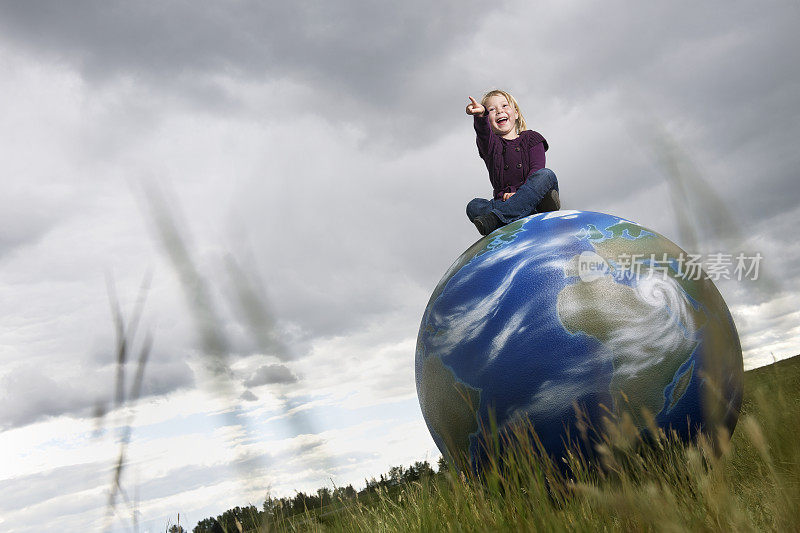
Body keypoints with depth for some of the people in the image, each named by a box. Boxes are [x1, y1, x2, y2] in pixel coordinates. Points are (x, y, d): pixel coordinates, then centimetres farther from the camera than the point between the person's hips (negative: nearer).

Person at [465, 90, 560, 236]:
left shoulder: (531, 138, 16)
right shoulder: (491, 145, 15)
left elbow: (536, 169, 0)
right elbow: (484, 133, -11)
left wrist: (520, 194, -19)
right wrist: (480, 116, -36)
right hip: (504, 200, 1)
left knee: (546, 175, -28)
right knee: (474, 206, -24)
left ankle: (495, 218, -43)